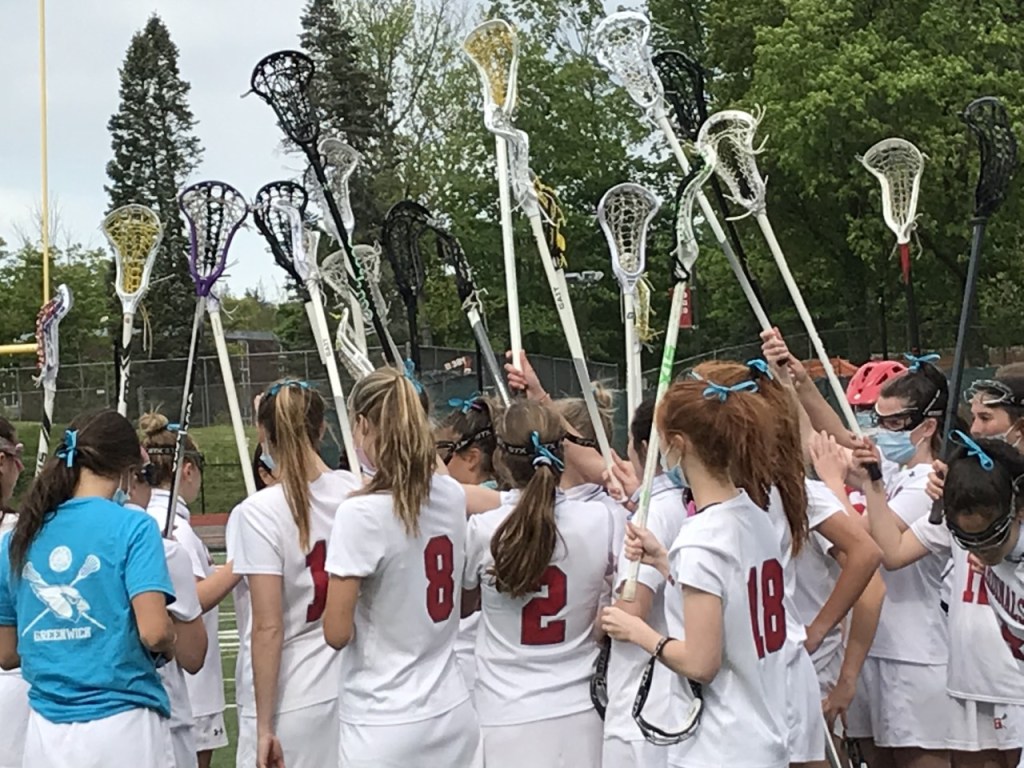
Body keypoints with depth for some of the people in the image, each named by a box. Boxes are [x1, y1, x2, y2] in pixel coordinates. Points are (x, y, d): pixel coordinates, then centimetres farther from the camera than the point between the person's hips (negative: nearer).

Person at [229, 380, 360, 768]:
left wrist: (264, 725, -10)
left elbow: (268, 629, -14)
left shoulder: (259, 513, -14)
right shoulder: (355, 493, -1)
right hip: (353, 688, 5)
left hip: (292, 702, -5)